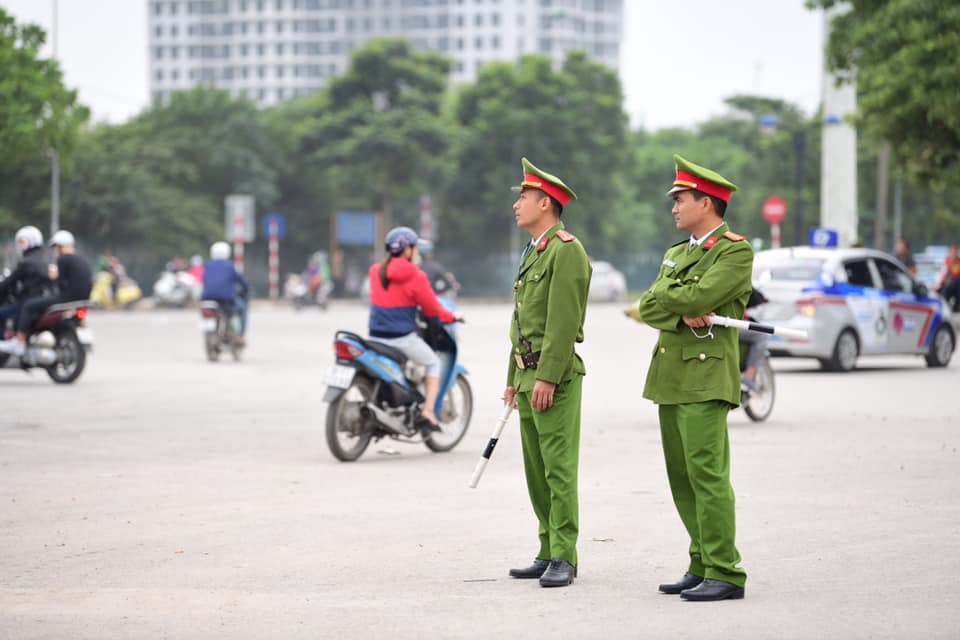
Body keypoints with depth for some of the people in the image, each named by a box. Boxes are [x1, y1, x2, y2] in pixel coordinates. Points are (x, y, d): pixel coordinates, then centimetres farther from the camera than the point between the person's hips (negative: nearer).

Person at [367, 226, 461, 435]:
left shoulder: (375, 271, 4)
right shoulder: (415, 276, -11)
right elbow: (432, 309, -4)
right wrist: (452, 317, 15)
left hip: (376, 336, 5)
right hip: (402, 338, -5)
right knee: (433, 363, 17)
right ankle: (427, 413, 5)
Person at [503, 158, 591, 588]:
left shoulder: (566, 250, -10)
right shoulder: (533, 253, 21)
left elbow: (564, 319, -18)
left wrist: (547, 377, -21)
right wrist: (513, 379, 22)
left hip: (555, 377, -10)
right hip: (528, 375, 10)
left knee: (558, 469, -10)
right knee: (536, 471, 10)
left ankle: (564, 559, -9)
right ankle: (549, 553, 15)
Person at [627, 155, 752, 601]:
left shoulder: (736, 251, -5)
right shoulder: (676, 254, 20)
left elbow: (699, 296, -19)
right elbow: (649, 307, 8)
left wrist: (659, 299, -2)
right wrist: (682, 313, -11)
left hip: (706, 376, -9)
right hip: (670, 376, 9)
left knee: (707, 473, -13)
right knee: (681, 477, 9)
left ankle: (725, 573, -11)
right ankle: (703, 565, 15)